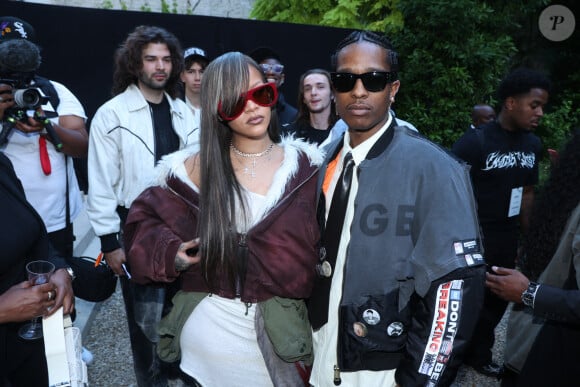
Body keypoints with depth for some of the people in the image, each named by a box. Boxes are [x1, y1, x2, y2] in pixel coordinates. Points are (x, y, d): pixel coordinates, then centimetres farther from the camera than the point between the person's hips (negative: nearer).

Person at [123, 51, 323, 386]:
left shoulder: (305, 166, -5)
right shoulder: (198, 167, -4)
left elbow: (323, 247, 2)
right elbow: (144, 216, 8)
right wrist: (170, 253, -9)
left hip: (280, 333, 0)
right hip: (209, 329, 0)